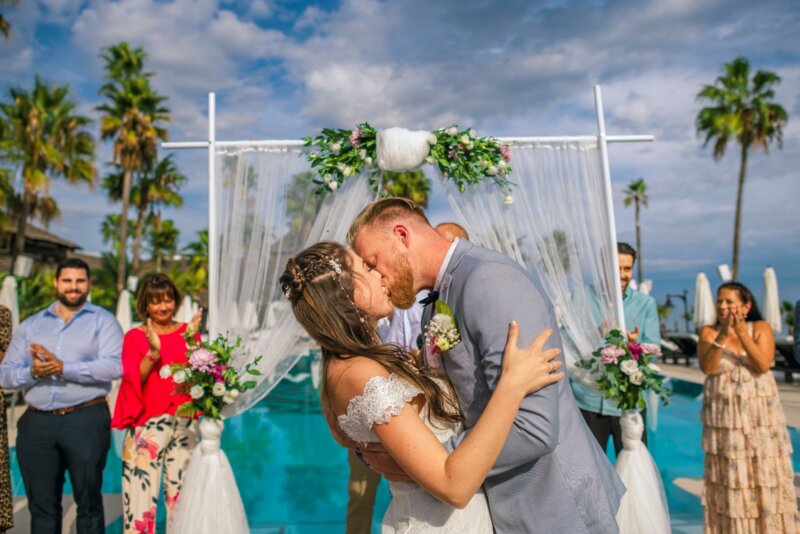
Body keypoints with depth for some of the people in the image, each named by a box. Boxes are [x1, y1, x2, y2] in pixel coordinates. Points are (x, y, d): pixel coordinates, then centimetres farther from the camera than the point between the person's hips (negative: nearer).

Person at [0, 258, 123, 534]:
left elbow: (115, 365, -14)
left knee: (88, 503, 7)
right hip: (36, 423, 4)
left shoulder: (102, 320, 2)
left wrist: (64, 368, -17)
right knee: (41, 506, 13)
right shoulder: (30, 325, 14)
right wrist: (32, 372, -13)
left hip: (86, 420, -3)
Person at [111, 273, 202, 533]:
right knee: (142, 492, -3)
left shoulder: (187, 331, 8)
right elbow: (134, 378, -7)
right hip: (148, 424, -2)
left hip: (185, 422, 2)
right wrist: (153, 352, -21)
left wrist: (191, 340, -17)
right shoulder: (135, 336, 3)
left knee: (181, 491, 8)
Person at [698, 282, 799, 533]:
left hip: (760, 415, 0)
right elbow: (706, 367, -15)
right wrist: (722, 336, -25)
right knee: (728, 476, 4)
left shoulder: (761, 328, -1)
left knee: (764, 474, 3)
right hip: (724, 416, 0)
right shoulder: (709, 332, 0)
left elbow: (763, 365, -16)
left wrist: (743, 335, -26)